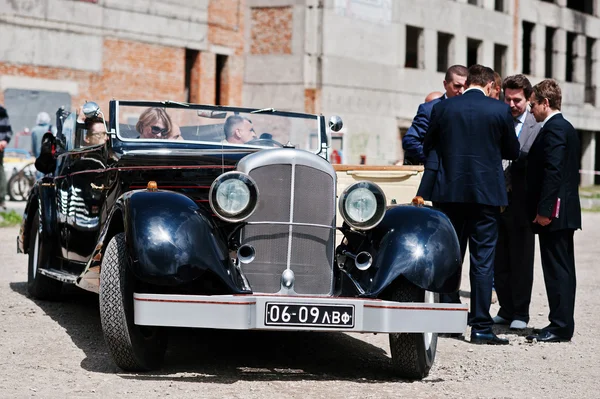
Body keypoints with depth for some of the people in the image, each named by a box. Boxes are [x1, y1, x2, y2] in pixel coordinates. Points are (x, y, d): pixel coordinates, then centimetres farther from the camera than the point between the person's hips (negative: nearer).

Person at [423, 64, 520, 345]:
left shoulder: (442, 108, -1)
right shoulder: (500, 110, -5)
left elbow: (428, 148, 8)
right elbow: (513, 151, 5)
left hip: (449, 193, 2)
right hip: (486, 194, -2)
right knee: (483, 261, 1)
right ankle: (481, 327, -1)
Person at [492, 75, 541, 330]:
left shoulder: (537, 127, -4)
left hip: (520, 202, -4)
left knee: (521, 260, 3)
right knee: (499, 261, 11)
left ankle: (520, 313, 12)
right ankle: (506, 309, 21)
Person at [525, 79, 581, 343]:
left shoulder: (554, 128, -13)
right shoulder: (566, 128, 18)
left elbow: (553, 171, -21)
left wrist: (544, 210, -22)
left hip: (554, 212, -10)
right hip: (564, 211, 10)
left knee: (557, 269, -8)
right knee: (562, 269, 12)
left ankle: (560, 326, -6)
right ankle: (562, 324, 17)